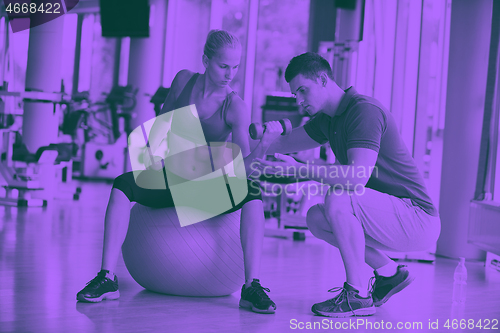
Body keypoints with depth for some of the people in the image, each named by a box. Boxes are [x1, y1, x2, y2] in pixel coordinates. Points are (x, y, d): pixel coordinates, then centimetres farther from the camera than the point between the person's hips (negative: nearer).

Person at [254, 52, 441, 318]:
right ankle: (388, 273, 12)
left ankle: (357, 294, -16)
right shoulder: (329, 119, 11)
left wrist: (298, 169, -32)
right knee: (316, 218, 5)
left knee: (338, 197, -28)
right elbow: (284, 143, 24)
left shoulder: (365, 111, -19)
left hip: (418, 220, -9)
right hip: (392, 217, 9)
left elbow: (358, 177, -33)